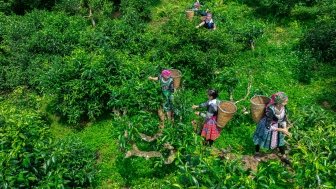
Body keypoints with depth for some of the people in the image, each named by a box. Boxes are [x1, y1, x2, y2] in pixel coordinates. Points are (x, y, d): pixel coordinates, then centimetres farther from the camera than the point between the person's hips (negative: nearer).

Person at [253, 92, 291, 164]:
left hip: (277, 127, 6)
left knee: (280, 140, 23)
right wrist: (281, 130, -28)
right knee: (261, 139, 21)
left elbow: (284, 118, -1)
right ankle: (257, 152, 50)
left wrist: (285, 128, -14)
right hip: (266, 127, -6)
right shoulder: (270, 110, -40)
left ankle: (283, 157, 49)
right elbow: (268, 126, -34)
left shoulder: (283, 107, -21)